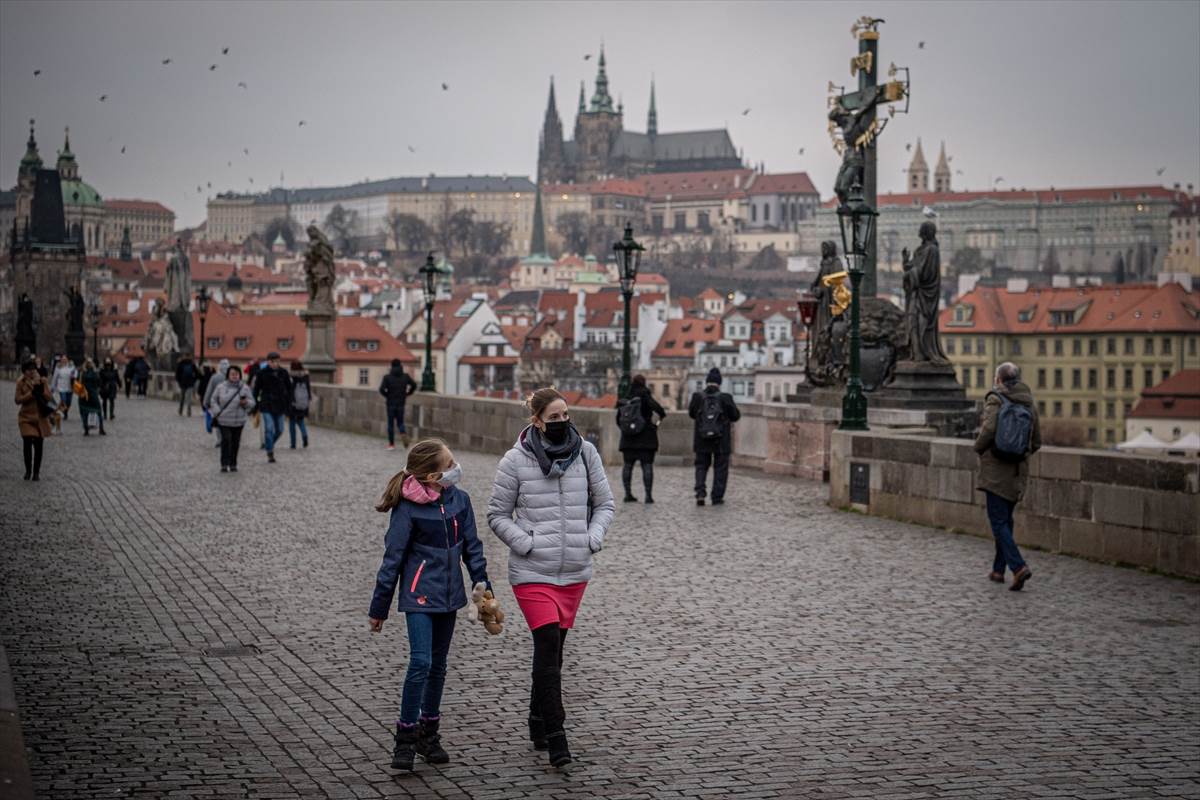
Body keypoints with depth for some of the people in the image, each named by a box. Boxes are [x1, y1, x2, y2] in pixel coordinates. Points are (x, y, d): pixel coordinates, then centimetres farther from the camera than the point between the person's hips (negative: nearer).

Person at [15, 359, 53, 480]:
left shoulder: (43, 381, 0)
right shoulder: (21, 382, -2)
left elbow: (49, 398, -5)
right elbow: (18, 400, -9)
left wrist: (40, 388, -18)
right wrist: (31, 392, -17)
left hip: (41, 417, 1)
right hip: (26, 417, -1)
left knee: (38, 446, 2)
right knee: (27, 444, -10)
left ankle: (36, 473, 13)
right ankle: (28, 471, 10)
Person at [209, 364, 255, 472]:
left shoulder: (244, 388, 2)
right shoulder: (221, 387, 1)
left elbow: (252, 402, 5)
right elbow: (213, 401, 9)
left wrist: (246, 402, -17)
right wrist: (217, 412, -5)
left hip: (238, 421, 1)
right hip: (224, 420, -1)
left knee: (235, 442, 5)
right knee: (226, 440, -12)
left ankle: (233, 464, 17)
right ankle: (224, 464, -9)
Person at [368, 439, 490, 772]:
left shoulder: (459, 500, 1)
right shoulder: (408, 509, -13)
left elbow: (471, 546, 11)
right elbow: (393, 558, -9)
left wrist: (483, 587, 7)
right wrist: (378, 608, -5)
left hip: (448, 594, 6)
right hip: (419, 596, -6)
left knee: (438, 665, 14)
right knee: (421, 663, -15)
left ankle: (429, 733, 26)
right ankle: (405, 738, -4)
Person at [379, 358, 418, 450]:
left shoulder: (387, 377, -8)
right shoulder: (405, 376, 0)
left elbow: (381, 389, -17)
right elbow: (414, 385, -1)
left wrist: (387, 395, 1)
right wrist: (407, 394, 10)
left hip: (391, 404, -2)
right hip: (401, 404, 2)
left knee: (391, 424, 7)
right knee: (400, 422, 13)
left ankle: (391, 444, 9)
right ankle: (403, 433, -19)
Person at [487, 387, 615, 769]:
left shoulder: (585, 452, 2)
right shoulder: (517, 460, -6)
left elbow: (604, 503, 11)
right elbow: (497, 514, 1)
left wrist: (592, 539, -5)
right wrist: (527, 544, -12)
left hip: (575, 571, 4)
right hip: (532, 572, -4)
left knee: (553, 649, 14)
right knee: (547, 647, -13)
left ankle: (538, 720, 31)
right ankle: (555, 737, -11)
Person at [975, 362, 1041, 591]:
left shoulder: (995, 400, -9)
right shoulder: (1030, 404, 7)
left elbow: (988, 430, -21)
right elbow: (1036, 443, 10)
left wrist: (978, 447, -2)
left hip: (994, 470, -6)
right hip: (1017, 472, 6)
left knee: (998, 522, -5)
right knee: (1006, 520, 17)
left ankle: (1019, 567, -20)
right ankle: (999, 570, 23)